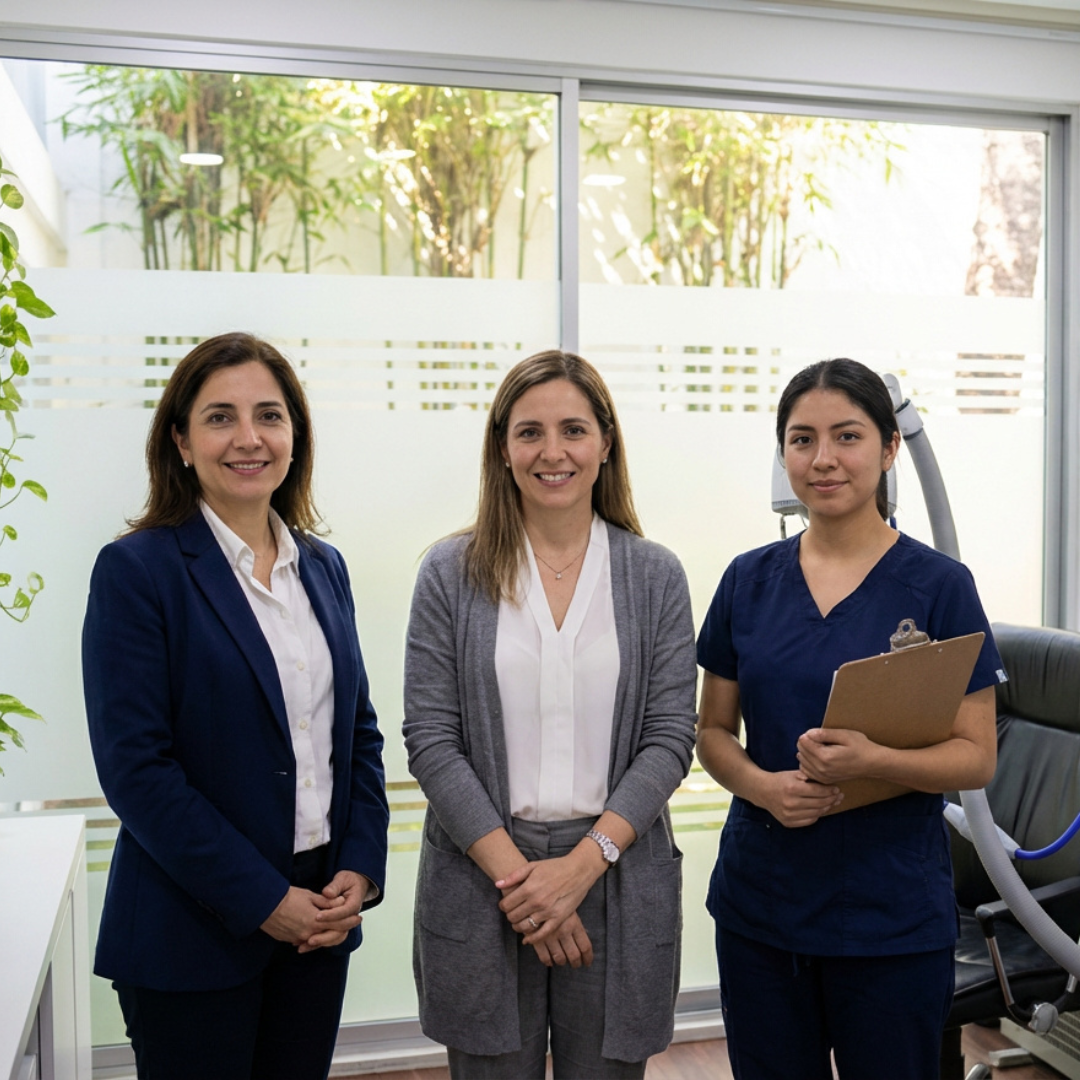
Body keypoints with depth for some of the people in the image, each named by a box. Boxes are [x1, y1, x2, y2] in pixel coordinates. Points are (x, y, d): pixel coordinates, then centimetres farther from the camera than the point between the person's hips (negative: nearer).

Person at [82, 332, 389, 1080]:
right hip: (192, 933, -5)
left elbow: (360, 730, 10)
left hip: (320, 920, 5)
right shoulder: (135, 571, -10)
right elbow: (135, 766, -15)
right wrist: (263, 899, -15)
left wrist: (361, 870, -3)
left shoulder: (324, 568, 7)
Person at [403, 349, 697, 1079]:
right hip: (480, 880, 0)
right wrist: (515, 873, -11)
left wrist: (582, 864, -12)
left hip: (618, 878, 1)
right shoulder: (452, 575, -1)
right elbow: (431, 740, -4)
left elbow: (669, 738, -2)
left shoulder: (656, 576, 1)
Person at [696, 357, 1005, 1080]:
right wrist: (760, 783, -13)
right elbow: (713, 732, 8)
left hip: (893, 917, -3)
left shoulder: (939, 585, -6)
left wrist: (873, 760, -25)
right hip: (758, 905, 3)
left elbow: (977, 757, -7)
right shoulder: (749, 581, 3)